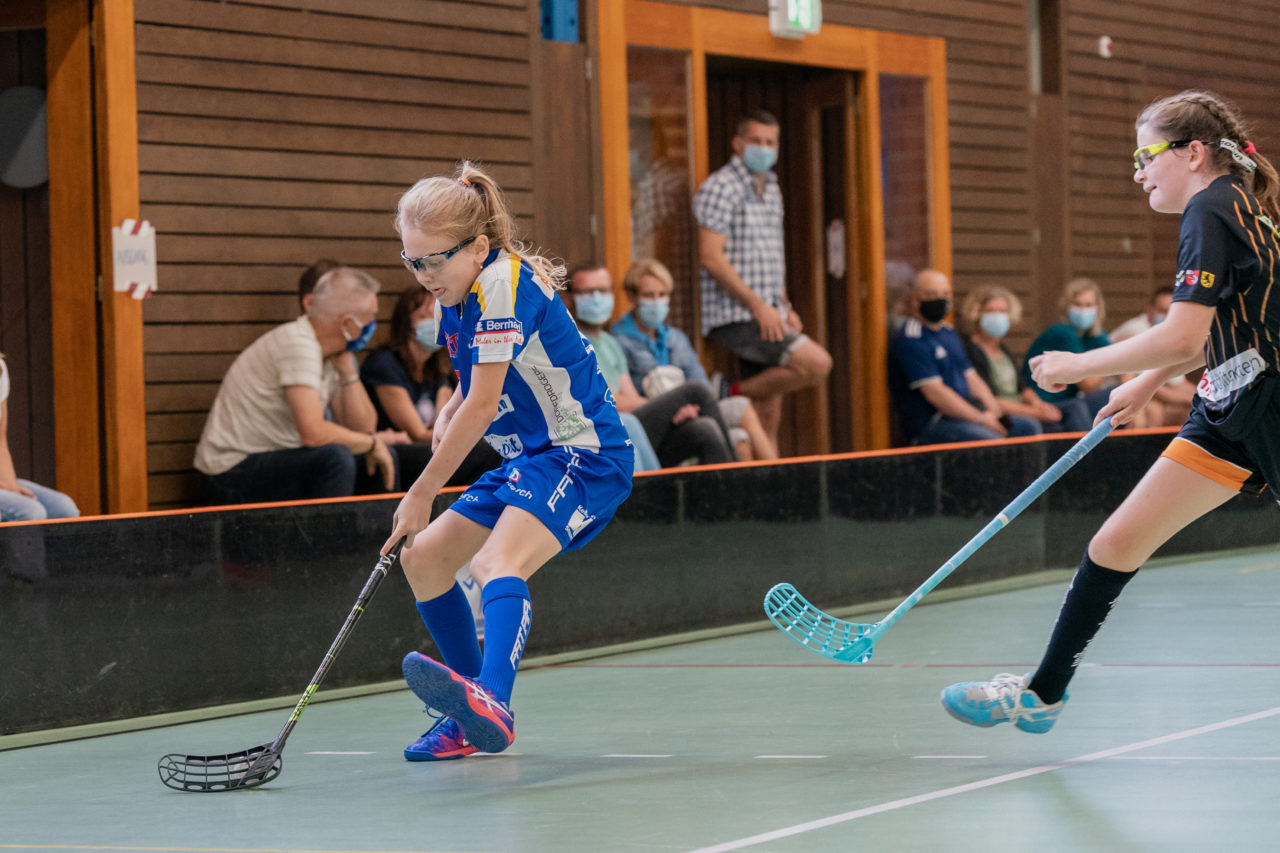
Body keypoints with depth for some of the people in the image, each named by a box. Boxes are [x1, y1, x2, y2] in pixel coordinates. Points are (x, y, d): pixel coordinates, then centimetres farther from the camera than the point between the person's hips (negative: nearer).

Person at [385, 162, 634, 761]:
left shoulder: (503, 283, -19)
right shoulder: (455, 296, 9)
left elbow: (483, 404, -20)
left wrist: (423, 493, -13)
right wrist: (450, 413, -1)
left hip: (582, 455, -10)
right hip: (529, 461, 10)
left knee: (499, 561, -34)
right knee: (422, 559, 11)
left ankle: (491, 700, -57)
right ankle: (474, 718, 22)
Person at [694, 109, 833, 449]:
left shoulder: (770, 190, 18)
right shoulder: (720, 188, -10)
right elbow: (711, 257, -17)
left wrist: (784, 307, 13)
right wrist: (758, 306, -19)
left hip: (766, 317, 9)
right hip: (736, 316, -9)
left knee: (769, 416, 6)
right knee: (816, 363, -21)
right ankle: (735, 395, -8)